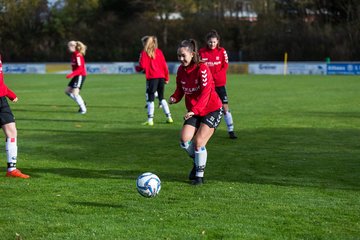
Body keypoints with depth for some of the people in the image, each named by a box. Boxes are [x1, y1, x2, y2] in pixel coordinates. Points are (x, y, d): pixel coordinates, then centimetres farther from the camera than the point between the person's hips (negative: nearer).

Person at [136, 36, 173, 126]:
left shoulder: (144, 53, -2)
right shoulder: (158, 51, 10)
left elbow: (142, 66, -9)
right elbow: (164, 65, 8)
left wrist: (137, 68, 13)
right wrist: (166, 78, 14)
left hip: (152, 78, -5)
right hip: (161, 77, 5)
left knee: (150, 99, -1)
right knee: (161, 97, 16)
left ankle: (150, 120, -6)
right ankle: (169, 117, 15)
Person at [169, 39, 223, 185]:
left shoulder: (202, 69, -20)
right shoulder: (181, 70, 0)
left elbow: (205, 92, -27)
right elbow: (180, 89, 9)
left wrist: (194, 110, -38)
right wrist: (174, 98, -15)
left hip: (212, 109, -6)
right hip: (193, 111, 6)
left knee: (198, 142, -14)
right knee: (184, 139, -11)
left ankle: (199, 175, 3)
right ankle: (198, 161, 19)